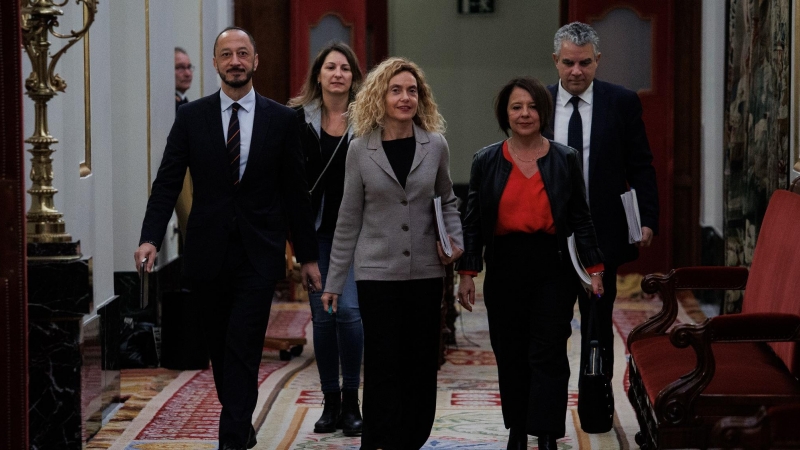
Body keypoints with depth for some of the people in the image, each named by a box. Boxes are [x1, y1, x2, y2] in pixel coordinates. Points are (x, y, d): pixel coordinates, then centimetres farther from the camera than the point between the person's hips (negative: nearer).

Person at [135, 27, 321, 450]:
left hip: (258, 255, -2)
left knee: (243, 348, -9)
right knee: (219, 348, 10)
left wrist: (307, 255, 7)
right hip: (208, 252, 2)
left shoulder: (281, 119, 2)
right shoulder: (191, 117, 3)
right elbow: (167, 182, 0)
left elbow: (295, 192, 6)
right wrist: (151, 238, -15)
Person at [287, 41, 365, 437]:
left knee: (348, 308, -11)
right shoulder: (299, 119, 1)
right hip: (316, 229, 2)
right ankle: (331, 403, 16)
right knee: (322, 314, 5)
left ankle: (351, 401, 3)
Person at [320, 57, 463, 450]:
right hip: (377, 271, -2)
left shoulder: (435, 145, 1)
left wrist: (455, 237, -5)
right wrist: (334, 281, 4)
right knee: (383, 366, -1)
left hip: (426, 270, 2)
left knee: (421, 365, 6)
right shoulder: (360, 149, -1)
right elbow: (349, 219, 3)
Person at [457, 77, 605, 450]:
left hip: (553, 268, -1)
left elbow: (580, 219, 6)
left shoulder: (565, 159, 4)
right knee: (510, 356, 7)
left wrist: (594, 269, 1)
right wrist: (467, 273, 1)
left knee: (548, 355, -6)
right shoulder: (486, 162, 5)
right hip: (505, 269, 1)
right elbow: (473, 223, 6)